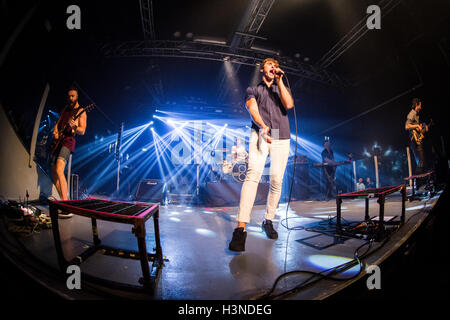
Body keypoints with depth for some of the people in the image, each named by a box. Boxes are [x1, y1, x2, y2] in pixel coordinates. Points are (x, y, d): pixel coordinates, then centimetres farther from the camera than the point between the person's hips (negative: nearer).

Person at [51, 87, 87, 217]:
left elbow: (82, 131, -7)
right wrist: (55, 131, 2)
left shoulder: (81, 111, 1)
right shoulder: (65, 109, 23)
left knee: (59, 170, -25)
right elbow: (58, 123, 24)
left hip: (68, 141, -8)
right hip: (58, 141, 8)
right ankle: (64, 201, 15)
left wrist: (74, 127, -27)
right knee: (54, 173, 7)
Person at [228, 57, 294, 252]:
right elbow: (253, 109, -1)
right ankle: (241, 228, -29)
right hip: (260, 134, -3)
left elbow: (289, 104, 4)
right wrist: (262, 126, -21)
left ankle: (268, 221, 13)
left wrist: (279, 81, 4)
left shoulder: (282, 89, 27)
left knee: (276, 181, -3)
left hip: (281, 137, 4)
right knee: (253, 174, -23)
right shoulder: (253, 90, 20)